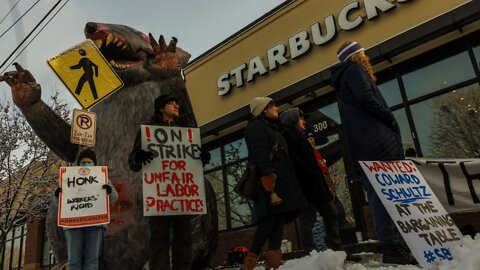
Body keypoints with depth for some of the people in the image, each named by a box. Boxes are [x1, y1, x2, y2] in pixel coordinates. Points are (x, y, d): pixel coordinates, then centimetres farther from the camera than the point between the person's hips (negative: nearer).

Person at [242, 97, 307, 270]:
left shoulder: (271, 128, 31)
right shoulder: (256, 126, 0)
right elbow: (259, 152, -17)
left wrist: (287, 181, 22)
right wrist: (268, 174, -29)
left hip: (281, 182, 10)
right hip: (270, 180, -10)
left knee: (278, 220, 1)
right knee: (269, 221, -15)